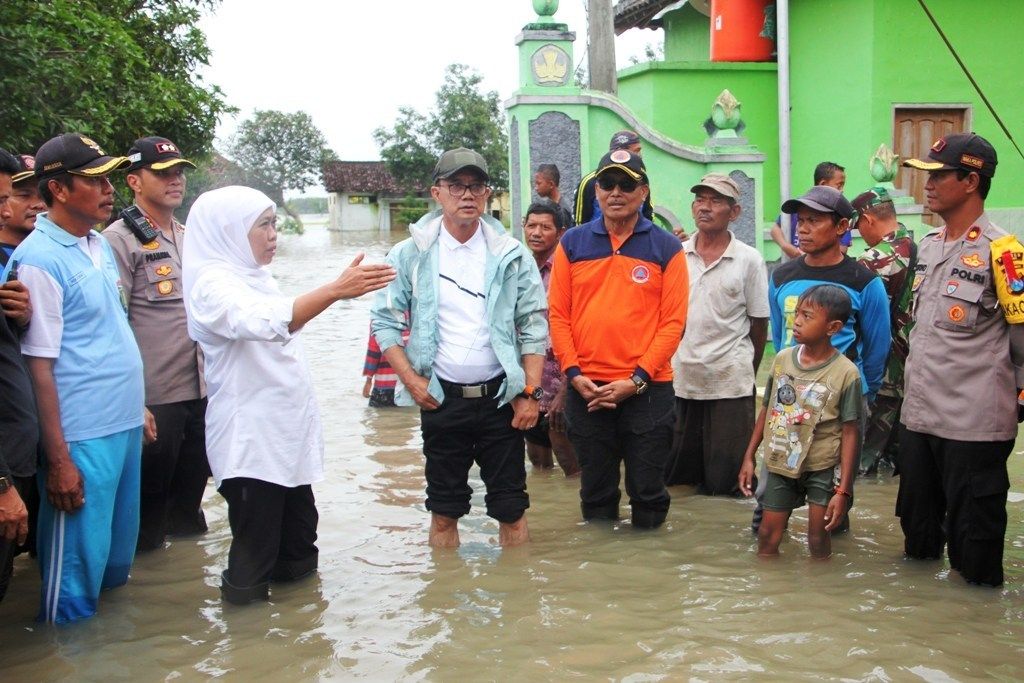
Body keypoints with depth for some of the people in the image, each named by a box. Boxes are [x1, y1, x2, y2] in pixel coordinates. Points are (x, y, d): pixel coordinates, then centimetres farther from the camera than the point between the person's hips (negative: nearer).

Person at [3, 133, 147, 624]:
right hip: (81, 436, -8)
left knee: (117, 556, 20)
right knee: (78, 564, 4)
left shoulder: (99, 245, 10)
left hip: (124, 425, 8)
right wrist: (58, 460, -17)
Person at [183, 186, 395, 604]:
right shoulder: (213, 283, -16)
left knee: (298, 543, 16)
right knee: (255, 555, -1)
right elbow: (264, 321, -36)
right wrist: (335, 290, -45)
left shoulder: (255, 277, 13)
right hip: (249, 443, -9)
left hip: (287, 435, 9)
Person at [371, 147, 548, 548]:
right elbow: (385, 321, 2)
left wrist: (530, 392, -5)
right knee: (444, 509, 11)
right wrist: (410, 379, -8)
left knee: (511, 507, 7)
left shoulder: (512, 255, 1)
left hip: (500, 396, 0)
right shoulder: (411, 255, 0)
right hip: (440, 398, 0)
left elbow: (533, 326, 1)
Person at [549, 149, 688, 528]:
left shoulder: (666, 248, 0)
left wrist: (637, 379, -13)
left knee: (647, 489, 8)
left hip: (646, 389, -2)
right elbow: (558, 315, 2)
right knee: (595, 491, 14)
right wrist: (574, 374, -8)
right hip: (586, 390, 2)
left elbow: (673, 322, -5)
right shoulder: (572, 243, 5)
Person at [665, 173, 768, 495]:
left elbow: (759, 324, 2)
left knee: (725, 480, 3)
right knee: (673, 471, 13)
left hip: (730, 381, -3)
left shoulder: (749, 260, -3)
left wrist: (748, 371, 7)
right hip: (679, 376, 3)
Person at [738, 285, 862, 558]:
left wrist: (844, 490, -13)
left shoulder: (845, 373, -15)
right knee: (767, 536, 11)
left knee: (819, 540, 4)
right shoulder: (782, 358, -3)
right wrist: (749, 457, 10)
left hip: (821, 469, -4)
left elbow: (850, 432, -12)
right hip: (780, 464, 4)